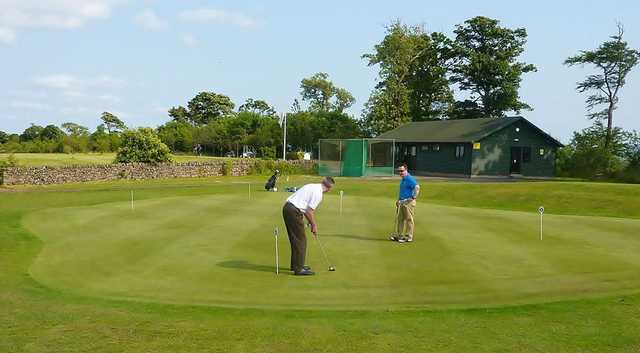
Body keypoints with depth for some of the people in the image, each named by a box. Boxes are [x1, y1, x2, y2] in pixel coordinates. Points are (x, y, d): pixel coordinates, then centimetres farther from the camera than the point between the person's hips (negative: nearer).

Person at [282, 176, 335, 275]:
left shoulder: (312, 187, 17)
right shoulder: (318, 193, -12)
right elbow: (309, 211, -14)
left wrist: (311, 223, 23)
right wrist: (314, 226, -1)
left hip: (287, 208, 10)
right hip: (294, 212, -10)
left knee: (296, 239, 19)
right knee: (301, 240, -2)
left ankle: (296, 264, 29)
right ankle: (299, 269, 2)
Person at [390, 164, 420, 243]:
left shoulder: (410, 179, -15)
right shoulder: (402, 180, 15)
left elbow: (417, 188, -25)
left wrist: (413, 198, -25)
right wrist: (398, 200, 22)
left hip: (408, 202, -10)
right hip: (402, 202, 10)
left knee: (409, 219, -2)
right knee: (400, 219, 13)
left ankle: (409, 237, 3)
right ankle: (399, 235, 21)